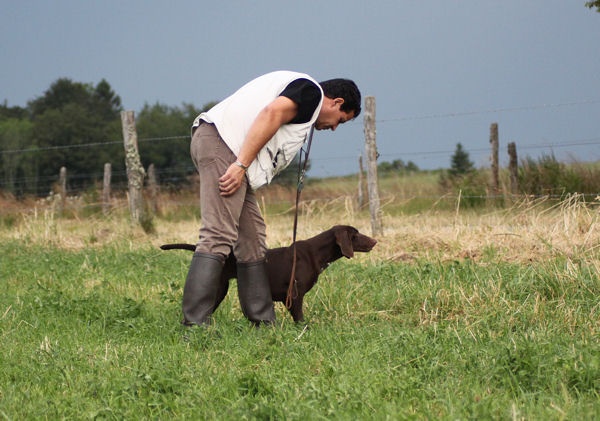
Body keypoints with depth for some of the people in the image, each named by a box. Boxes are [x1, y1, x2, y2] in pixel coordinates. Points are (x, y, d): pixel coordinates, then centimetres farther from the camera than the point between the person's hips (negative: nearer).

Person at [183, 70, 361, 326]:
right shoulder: (311, 91, 2)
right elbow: (272, 113, -15)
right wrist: (241, 165, -21)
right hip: (223, 144, -10)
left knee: (252, 240, 11)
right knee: (218, 236, -16)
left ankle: (263, 323, 14)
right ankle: (195, 324, -21)